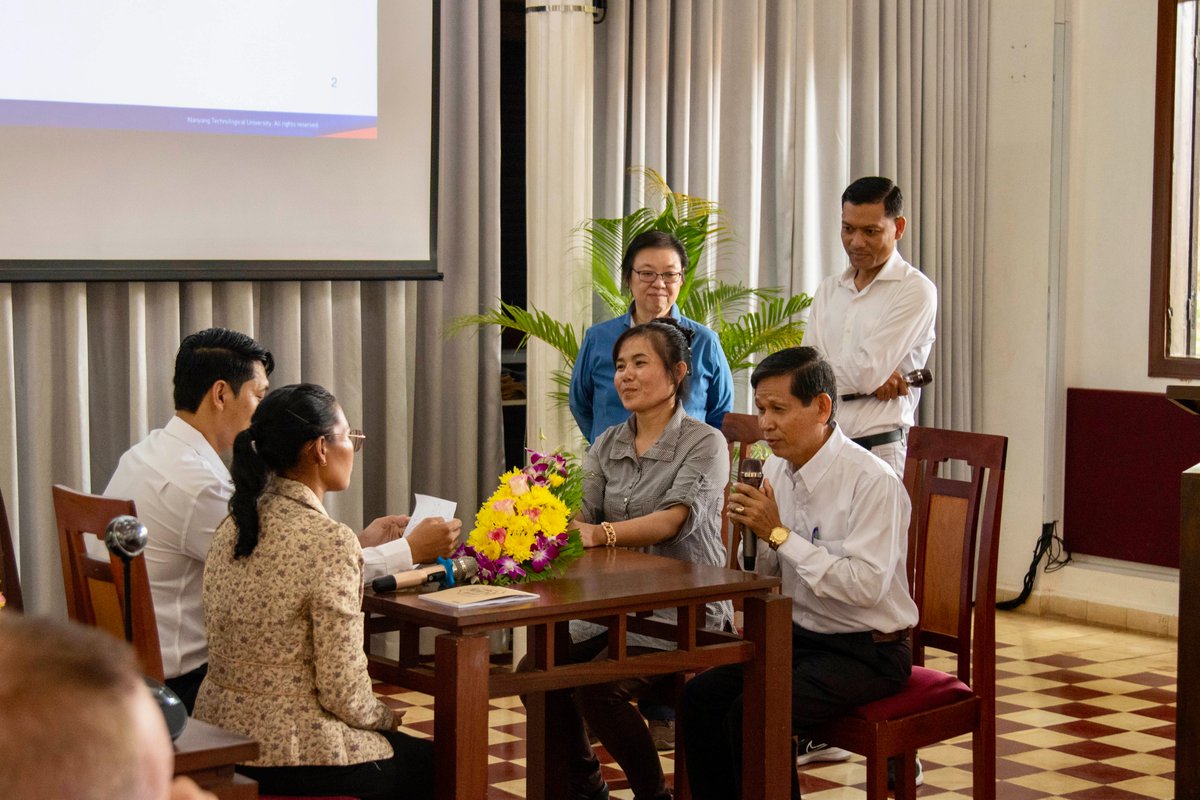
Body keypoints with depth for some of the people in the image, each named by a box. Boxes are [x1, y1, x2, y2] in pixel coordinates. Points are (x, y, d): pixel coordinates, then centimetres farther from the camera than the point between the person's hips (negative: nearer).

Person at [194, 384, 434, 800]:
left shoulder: (233, 525, 3)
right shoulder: (329, 540, -21)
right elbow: (344, 694, -19)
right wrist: (385, 717, 0)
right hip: (289, 754, -8)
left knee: (414, 753, 29)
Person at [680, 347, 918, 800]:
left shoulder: (873, 482, -18)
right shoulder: (775, 470, 5)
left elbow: (868, 585, -27)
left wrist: (779, 533, -23)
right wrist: (750, 530, -10)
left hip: (867, 652, -8)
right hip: (799, 638, 8)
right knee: (700, 696, -10)